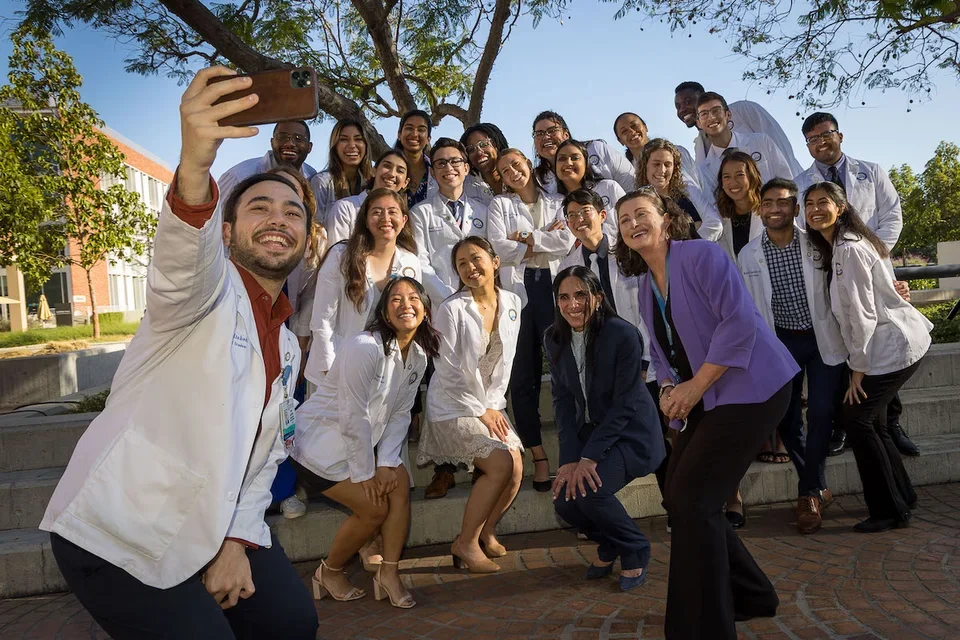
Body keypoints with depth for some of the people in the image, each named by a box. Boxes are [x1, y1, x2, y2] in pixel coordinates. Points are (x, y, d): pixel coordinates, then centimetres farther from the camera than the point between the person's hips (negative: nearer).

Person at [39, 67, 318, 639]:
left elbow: (264, 453, 11)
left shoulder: (287, 347, 10)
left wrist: (237, 540, -3)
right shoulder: (212, 287, -12)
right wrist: (194, 170, -58)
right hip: (121, 535, -7)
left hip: (212, 527, 7)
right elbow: (182, 268, -38)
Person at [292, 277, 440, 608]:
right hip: (321, 440, -7)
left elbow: (400, 414, 3)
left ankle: (389, 572, 3)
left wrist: (386, 463, -7)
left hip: (361, 440, 8)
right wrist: (365, 474, -15)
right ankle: (329, 573, 14)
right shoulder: (365, 347, -25)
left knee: (400, 482, -10)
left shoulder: (419, 355, 0)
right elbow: (354, 417, -23)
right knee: (374, 507, -10)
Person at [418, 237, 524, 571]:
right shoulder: (452, 309, -15)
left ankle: (485, 532, 16)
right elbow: (451, 372, -14)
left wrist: (494, 406, 0)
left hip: (489, 405, 6)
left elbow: (505, 362, 8)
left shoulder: (511, 303, 2)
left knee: (516, 470, -10)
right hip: (452, 407, -6)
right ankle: (466, 542, -3)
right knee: (501, 465, -20)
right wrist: (481, 412, -11)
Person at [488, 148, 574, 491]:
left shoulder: (558, 202, 18)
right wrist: (546, 238, 1)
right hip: (517, 290, 0)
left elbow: (567, 241, 0)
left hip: (554, 287, 0)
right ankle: (538, 455, 4)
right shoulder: (499, 205, 16)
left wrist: (525, 238, -3)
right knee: (523, 375, -2)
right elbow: (500, 248, -2)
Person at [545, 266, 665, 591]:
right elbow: (562, 401, -3)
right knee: (564, 499, -16)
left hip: (629, 432, -5)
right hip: (587, 430, 5)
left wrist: (589, 457, -25)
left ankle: (634, 551, 5)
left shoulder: (623, 335, -20)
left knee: (589, 490, -27)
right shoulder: (554, 339, -3)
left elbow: (624, 405, -20)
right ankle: (608, 545, 19)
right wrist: (570, 458, -15)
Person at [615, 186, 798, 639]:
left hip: (749, 389, -9)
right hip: (705, 399, 9)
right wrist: (668, 389, -4)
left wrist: (694, 387, -18)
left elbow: (738, 321, -20)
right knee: (679, 498, 8)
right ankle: (750, 596, 30)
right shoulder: (645, 288, 13)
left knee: (691, 501, -13)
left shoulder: (699, 255, -11)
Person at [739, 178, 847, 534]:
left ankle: (809, 494, 8)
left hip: (823, 338, -2)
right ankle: (818, 487, 23)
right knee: (786, 418, 2)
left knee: (820, 414, -9)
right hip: (781, 342, 2)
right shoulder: (749, 255, -3)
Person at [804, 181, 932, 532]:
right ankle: (902, 497, 25)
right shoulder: (835, 247, 12)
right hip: (889, 344, 9)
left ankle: (889, 510, 4)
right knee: (870, 421, 12)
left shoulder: (849, 249, -19)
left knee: (856, 418, -8)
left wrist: (858, 369, -16)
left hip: (892, 347, -9)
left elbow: (862, 313, -20)